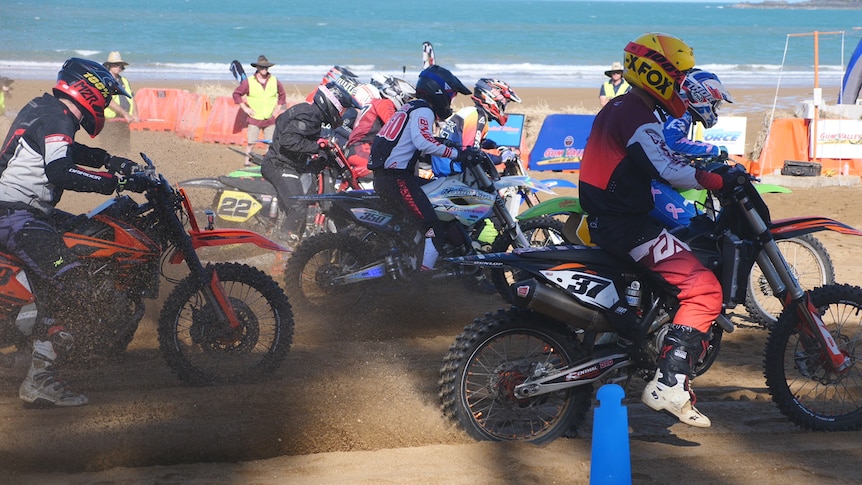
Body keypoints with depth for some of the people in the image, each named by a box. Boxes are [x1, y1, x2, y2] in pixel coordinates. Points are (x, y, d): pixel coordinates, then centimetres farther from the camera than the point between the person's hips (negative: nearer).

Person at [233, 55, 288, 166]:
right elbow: (236, 94, 5)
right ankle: (247, 163, 0)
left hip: (270, 119, 2)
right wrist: (244, 108, -1)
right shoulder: (249, 82, -4)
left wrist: (278, 109, 11)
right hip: (254, 119, -2)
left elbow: (282, 95, 20)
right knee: (251, 143, -7)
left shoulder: (275, 81, 5)